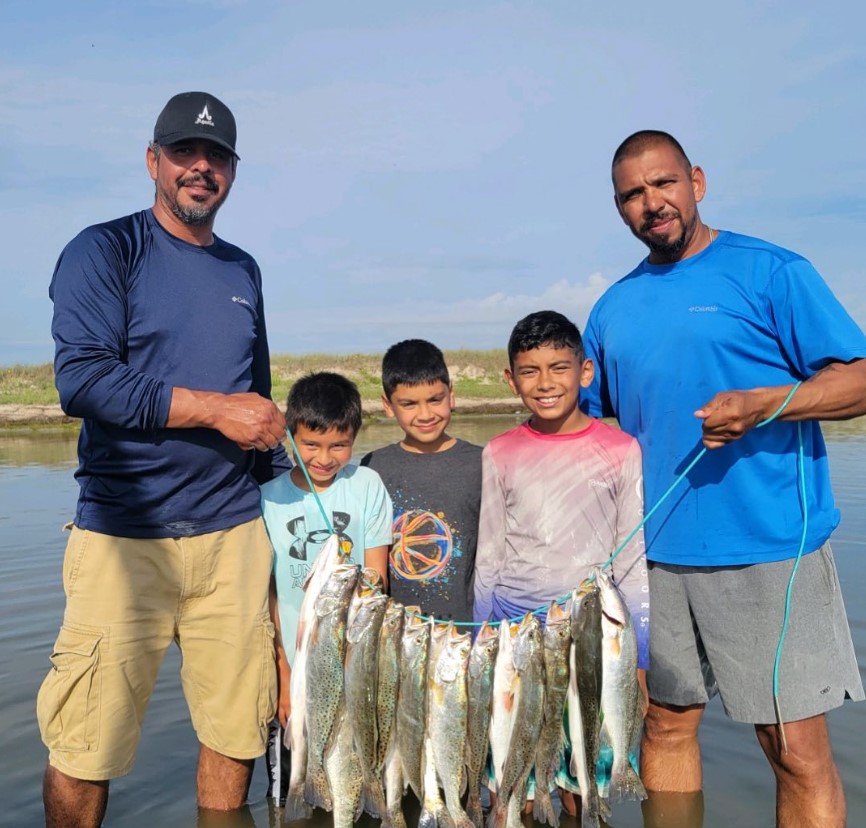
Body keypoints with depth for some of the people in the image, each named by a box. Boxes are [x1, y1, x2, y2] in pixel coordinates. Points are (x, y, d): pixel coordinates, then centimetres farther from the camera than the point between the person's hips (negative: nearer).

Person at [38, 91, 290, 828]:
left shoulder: (242, 270, 16)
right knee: (86, 747, 1)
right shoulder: (104, 251, 0)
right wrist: (215, 410, -15)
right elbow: (82, 381, -13)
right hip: (125, 536, -4)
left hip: (235, 533, 5)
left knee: (238, 730, 8)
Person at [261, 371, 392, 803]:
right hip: (293, 669, 0)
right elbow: (266, 594, 1)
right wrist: (283, 676, -4)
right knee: (290, 800, 8)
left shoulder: (366, 486, -2)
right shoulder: (270, 499, -2)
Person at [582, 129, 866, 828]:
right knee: (667, 725, 16)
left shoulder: (771, 272, -2)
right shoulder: (614, 309, 13)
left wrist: (765, 404, -23)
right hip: (654, 554, 5)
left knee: (798, 749, 1)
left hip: (770, 550, -4)